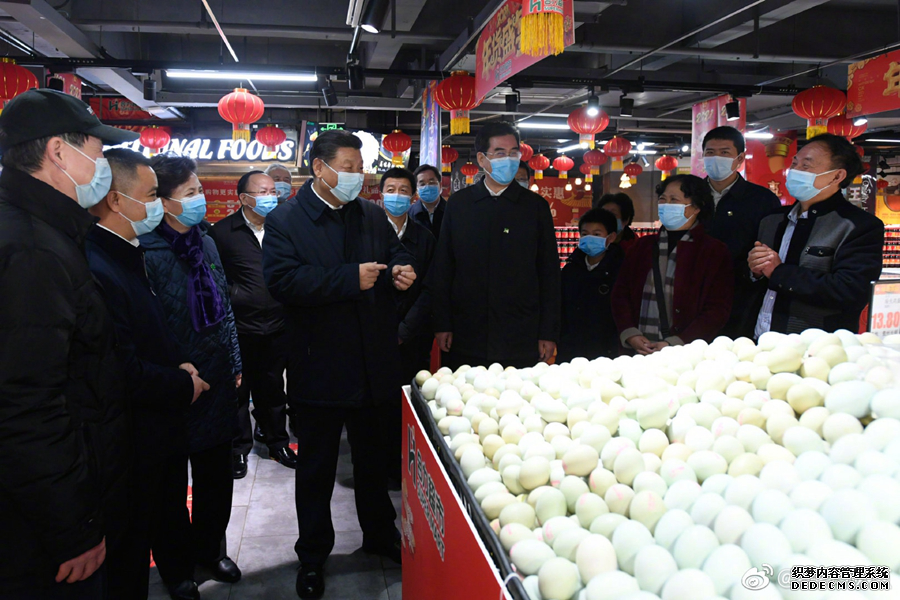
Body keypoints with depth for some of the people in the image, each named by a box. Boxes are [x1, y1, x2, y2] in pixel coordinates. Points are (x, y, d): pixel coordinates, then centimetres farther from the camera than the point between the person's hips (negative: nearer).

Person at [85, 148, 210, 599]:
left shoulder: (127, 257, 9)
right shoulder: (96, 270, -25)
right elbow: (126, 374, -27)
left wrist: (177, 366, 3)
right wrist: (183, 385, -12)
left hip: (153, 442, 10)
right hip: (132, 450, -10)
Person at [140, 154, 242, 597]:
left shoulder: (206, 243, 6)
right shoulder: (147, 252, -17)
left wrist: (234, 365, 12)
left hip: (217, 382, 7)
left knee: (215, 475, 19)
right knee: (171, 482, 13)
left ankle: (209, 549, 40)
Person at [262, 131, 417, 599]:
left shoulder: (373, 216, 8)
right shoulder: (285, 221, -8)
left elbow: (396, 254, 17)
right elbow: (281, 280, -21)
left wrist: (401, 271, -8)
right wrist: (352, 278, -26)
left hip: (373, 363, 5)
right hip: (319, 365, -4)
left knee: (372, 455, 20)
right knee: (316, 466, 12)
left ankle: (380, 535, 41)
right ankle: (312, 555, 30)